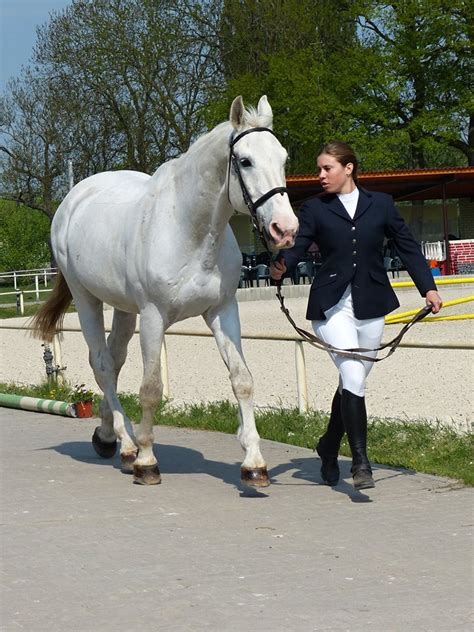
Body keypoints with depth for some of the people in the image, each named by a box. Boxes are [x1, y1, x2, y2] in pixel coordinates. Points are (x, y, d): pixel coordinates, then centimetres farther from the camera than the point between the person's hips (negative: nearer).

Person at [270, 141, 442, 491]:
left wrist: (428, 287, 3)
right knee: (353, 376, -17)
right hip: (332, 306, -2)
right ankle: (361, 461, -14)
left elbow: (408, 247, 10)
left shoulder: (381, 205, 7)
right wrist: (282, 267, -29)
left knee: (353, 381, 11)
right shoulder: (315, 209, 4)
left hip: (371, 306, 2)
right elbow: (299, 247, -7)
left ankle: (329, 447, 33)